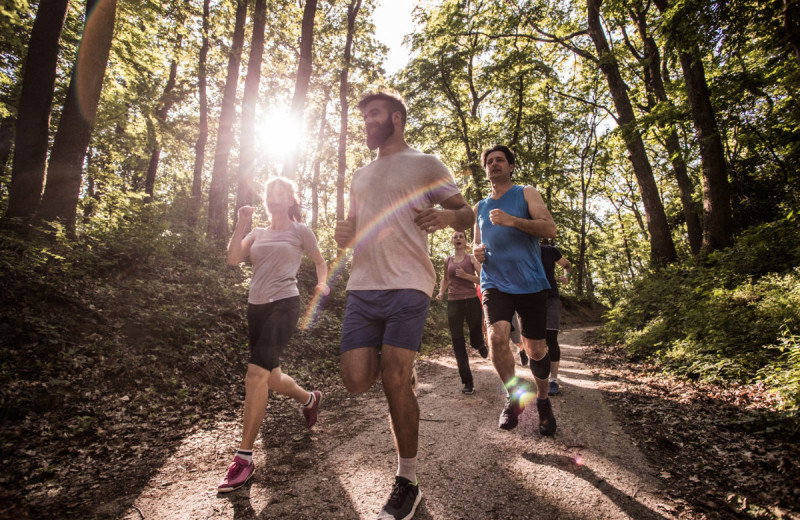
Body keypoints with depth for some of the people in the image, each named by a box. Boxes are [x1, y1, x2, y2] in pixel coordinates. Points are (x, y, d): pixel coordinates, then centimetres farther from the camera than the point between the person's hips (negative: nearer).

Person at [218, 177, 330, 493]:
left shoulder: (299, 231, 6)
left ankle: (244, 458, -12)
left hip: (284, 305, -6)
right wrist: (241, 224, -2)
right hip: (256, 306, 6)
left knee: (256, 374, -20)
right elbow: (233, 259, 4)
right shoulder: (257, 234, 18)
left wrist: (322, 284, -5)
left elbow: (320, 262, 13)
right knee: (271, 378, 13)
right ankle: (309, 399, 44)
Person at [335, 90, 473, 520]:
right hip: (362, 288, 5)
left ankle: (407, 483, 9)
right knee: (356, 381, -4)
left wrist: (446, 216, -19)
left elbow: (467, 213, 5)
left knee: (395, 380, -11)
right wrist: (342, 234, 5)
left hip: (407, 286, -5)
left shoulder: (424, 165, 8)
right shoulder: (360, 176, 25)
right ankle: (390, 360, 32)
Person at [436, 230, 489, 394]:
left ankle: (480, 346, 43)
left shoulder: (472, 258, 3)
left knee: (476, 341, 2)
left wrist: (465, 275, -18)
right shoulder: (448, 261, 11)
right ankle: (467, 382, 8)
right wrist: (441, 292, 7)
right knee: (458, 344, -1)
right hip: (453, 303, 2)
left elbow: (482, 279, -4)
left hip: (471, 301, -2)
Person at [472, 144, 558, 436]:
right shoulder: (479, 208, 18)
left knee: (535, 348, 3)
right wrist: (477, 252, 1)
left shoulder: (526, 194, 7)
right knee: (497, 337, -20)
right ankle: (514, 396, 5)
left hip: (530, 283, -2)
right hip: (495, 283, 2)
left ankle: (543, 401, 30)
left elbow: (550, 229, -7)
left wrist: (511, 221, -22)